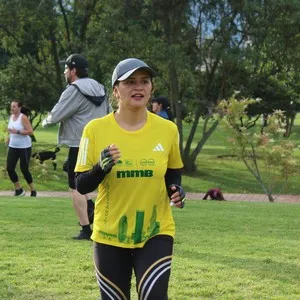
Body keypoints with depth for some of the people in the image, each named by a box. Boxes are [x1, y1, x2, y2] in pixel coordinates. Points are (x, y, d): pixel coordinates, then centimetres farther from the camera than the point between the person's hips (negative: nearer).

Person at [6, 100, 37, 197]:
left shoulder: (23, 117, -14)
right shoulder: (11, 117, 5)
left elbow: (30, 131, -20)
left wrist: (17, 132, -27)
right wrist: (10, 137, 6)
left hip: (24, 147, -6)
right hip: (13, 147, 6)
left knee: (24, 169, -2)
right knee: (9, 168, -3)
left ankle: (33, 191, 16)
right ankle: (18, 190, 13)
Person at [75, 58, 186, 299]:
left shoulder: (167, 129, -3)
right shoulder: (96, 129, -8)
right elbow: (81, 185, -5)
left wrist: (176, 190, -8)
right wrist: (101, 169, -25)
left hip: (156, 233, 0)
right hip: (110, 235, 0)